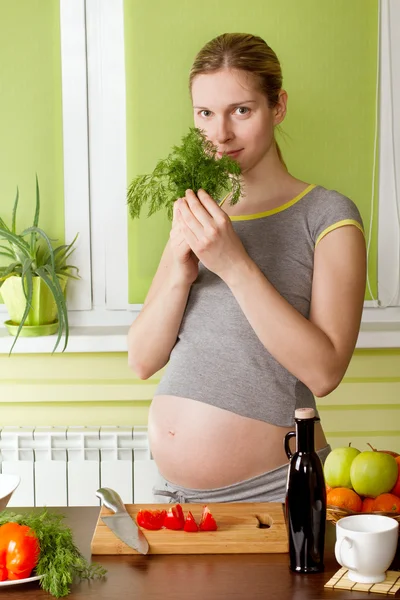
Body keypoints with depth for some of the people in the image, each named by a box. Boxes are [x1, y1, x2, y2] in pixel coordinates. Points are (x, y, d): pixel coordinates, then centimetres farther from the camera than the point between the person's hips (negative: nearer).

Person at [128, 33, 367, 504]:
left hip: (272, 489, -5)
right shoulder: (194, 216, 9)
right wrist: (181, 272, -14)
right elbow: (143, 360, 2)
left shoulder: (327, 216, -8)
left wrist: (234, 264, -23)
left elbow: (324, 371, -19)